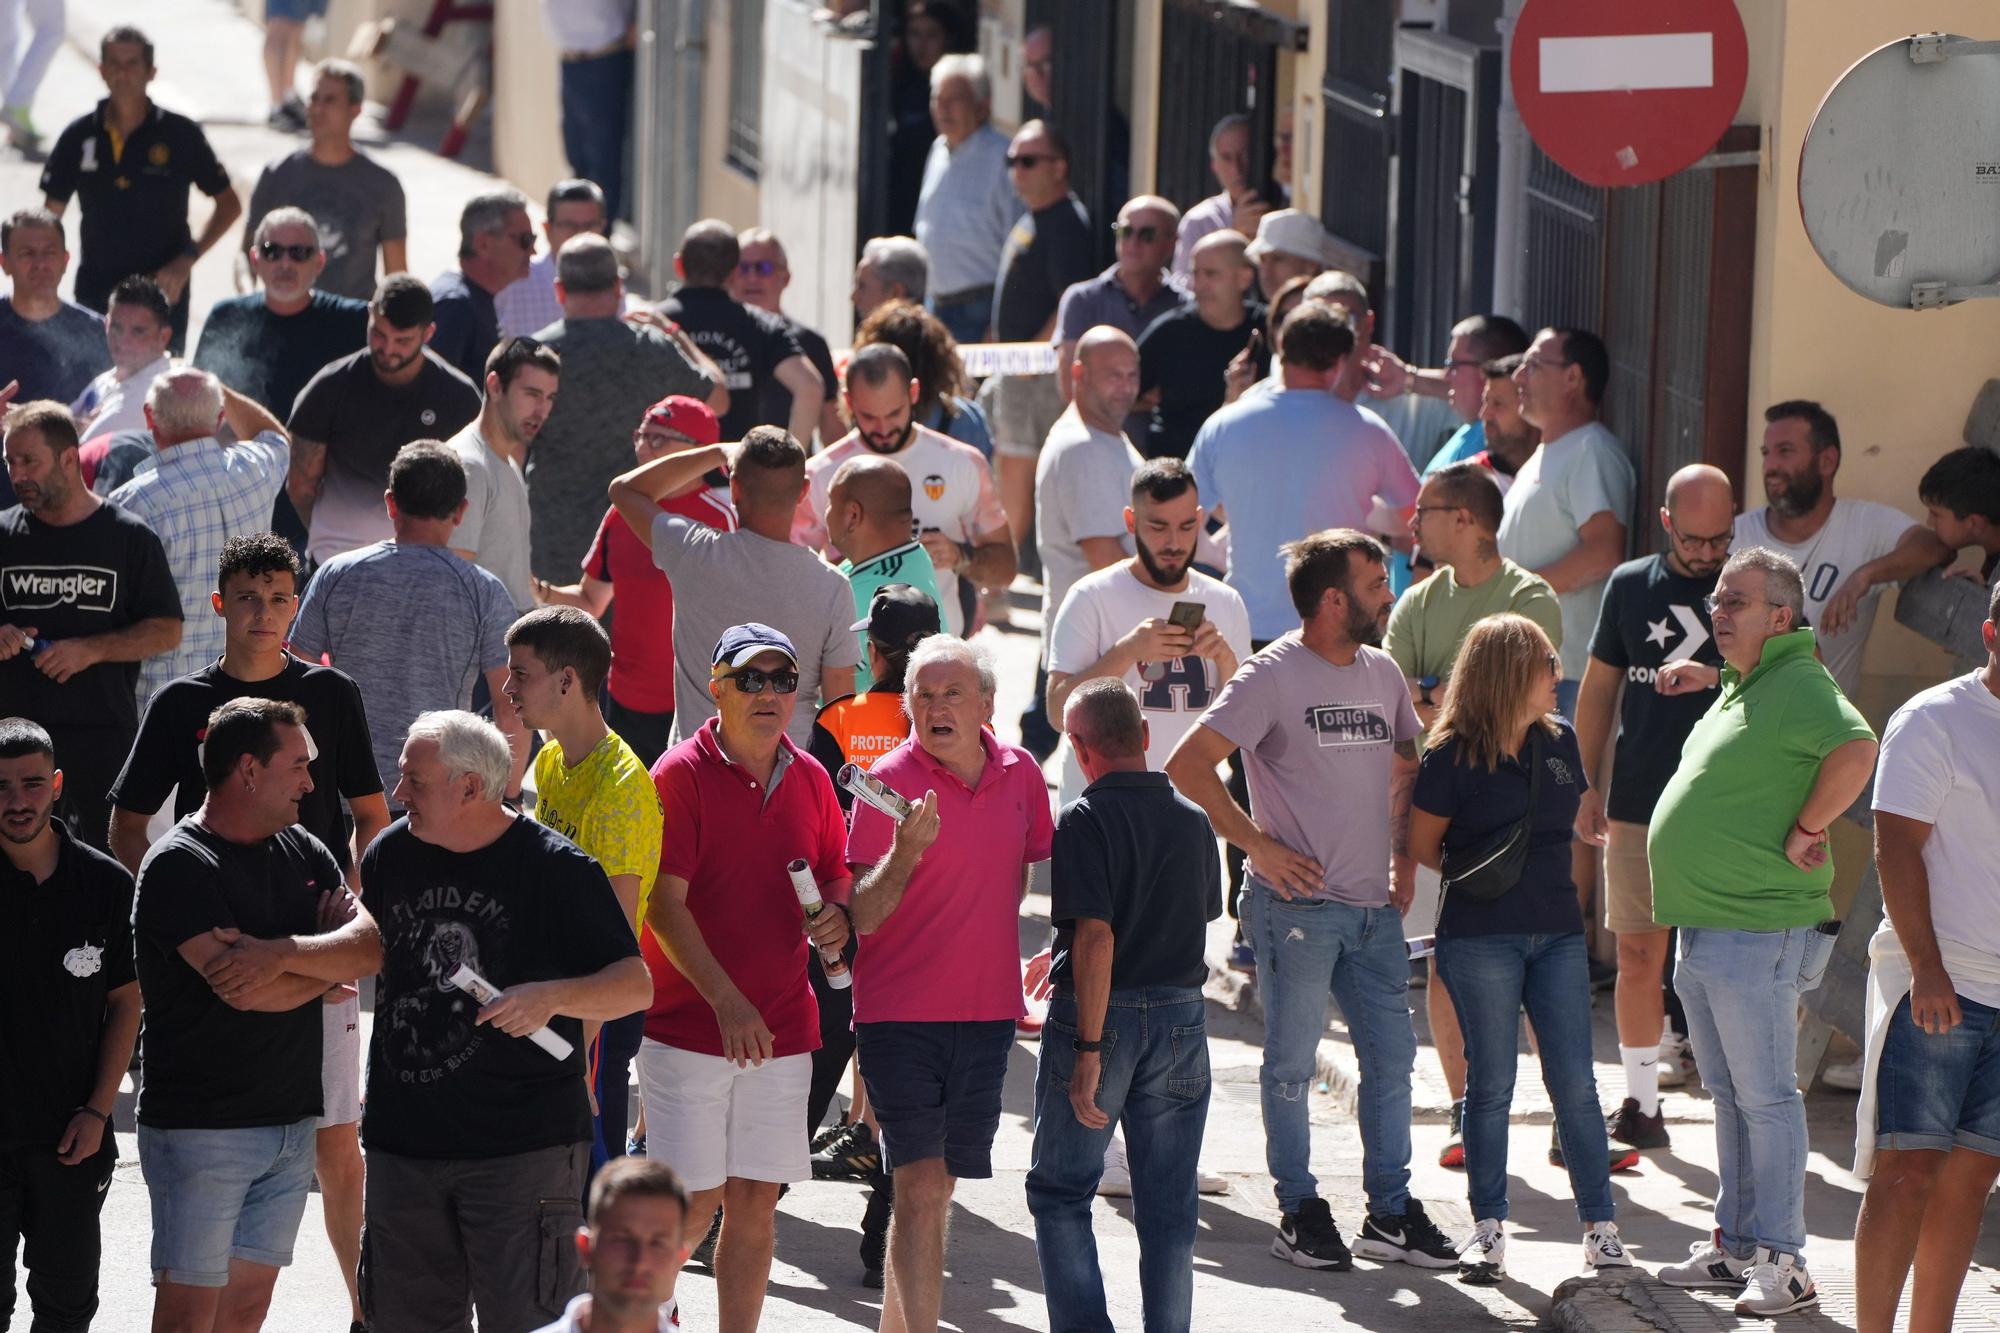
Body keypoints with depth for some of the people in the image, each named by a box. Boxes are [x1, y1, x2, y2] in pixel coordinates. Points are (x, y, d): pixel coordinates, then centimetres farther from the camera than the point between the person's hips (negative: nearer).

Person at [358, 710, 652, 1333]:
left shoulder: (555, 869, -7)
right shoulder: (391, 854, 8)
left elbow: (635, 984, -7)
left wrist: (552, 996, -23)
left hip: (526, 1145, -5)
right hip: (404, 1137, 5)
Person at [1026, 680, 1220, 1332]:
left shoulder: (1086, 820, -12)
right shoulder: (1193, 820, 6)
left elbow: (1097, 939, -20)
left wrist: (1089, 1051, -19)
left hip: (1098, 1015, -5)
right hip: (1181, 1014, 5)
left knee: (1059, 1191, 7)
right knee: (1169, 1205, 9)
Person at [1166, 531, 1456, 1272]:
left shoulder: (1382, 672, 11)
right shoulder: (1273, 676, -10)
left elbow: (1406, 766, 27)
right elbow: (1189, 764, -14)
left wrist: (1403, 859, 15)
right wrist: (1256, 843, -13)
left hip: (1374, 907, 6)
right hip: (1297, 905, -6)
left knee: (1391, 1057, 7)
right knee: (1291, 1063, 2)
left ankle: (1390, 1213, 15)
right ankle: (1299, 1213, 11)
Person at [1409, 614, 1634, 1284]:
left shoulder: (1559, 741, 9)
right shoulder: (1451, 757, -7)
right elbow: (1423, 846, -1)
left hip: (1557, 932, 4)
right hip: (1480, 938, -4)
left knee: (1575, 1083, 2)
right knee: (1491, 1084, 1)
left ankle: (1600, 1226, 7)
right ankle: (1488, 1228, 9)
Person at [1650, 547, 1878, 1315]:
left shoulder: (1797, 684, -15)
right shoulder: (1739, 690, 17)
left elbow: (1857, 750, -32)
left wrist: (1804, 833, -24)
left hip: (1756, 932, -10)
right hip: (1704, 928, 10)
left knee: (1764, 1096, -6)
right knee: (1730, 1095, 16)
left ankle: (1780, 1260, -2)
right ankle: (1736, 1243, 24)